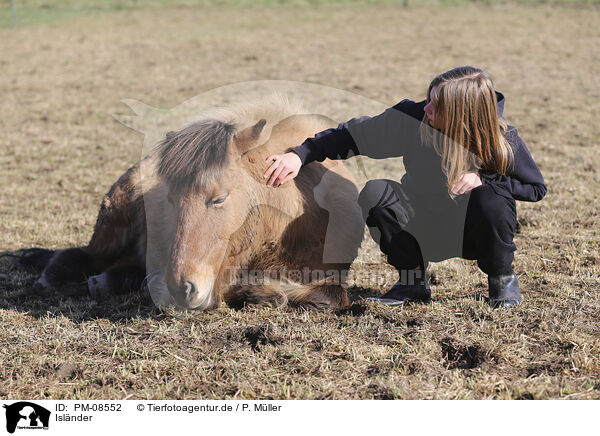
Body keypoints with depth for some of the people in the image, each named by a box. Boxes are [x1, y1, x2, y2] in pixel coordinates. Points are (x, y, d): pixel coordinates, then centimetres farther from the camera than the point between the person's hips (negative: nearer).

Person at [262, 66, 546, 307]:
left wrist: (484, 178, -25)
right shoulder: (412, 119, -20)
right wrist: (300, 155, -24)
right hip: (420, 229, 2)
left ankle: (502, 279, -4)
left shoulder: (503, 141, -22)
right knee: (375, 193, -26)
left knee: (492, 199, -34)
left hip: (471, 233, -2)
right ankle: (412, 280, -4)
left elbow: (536, 188, -8)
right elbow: (351, 135, -12)